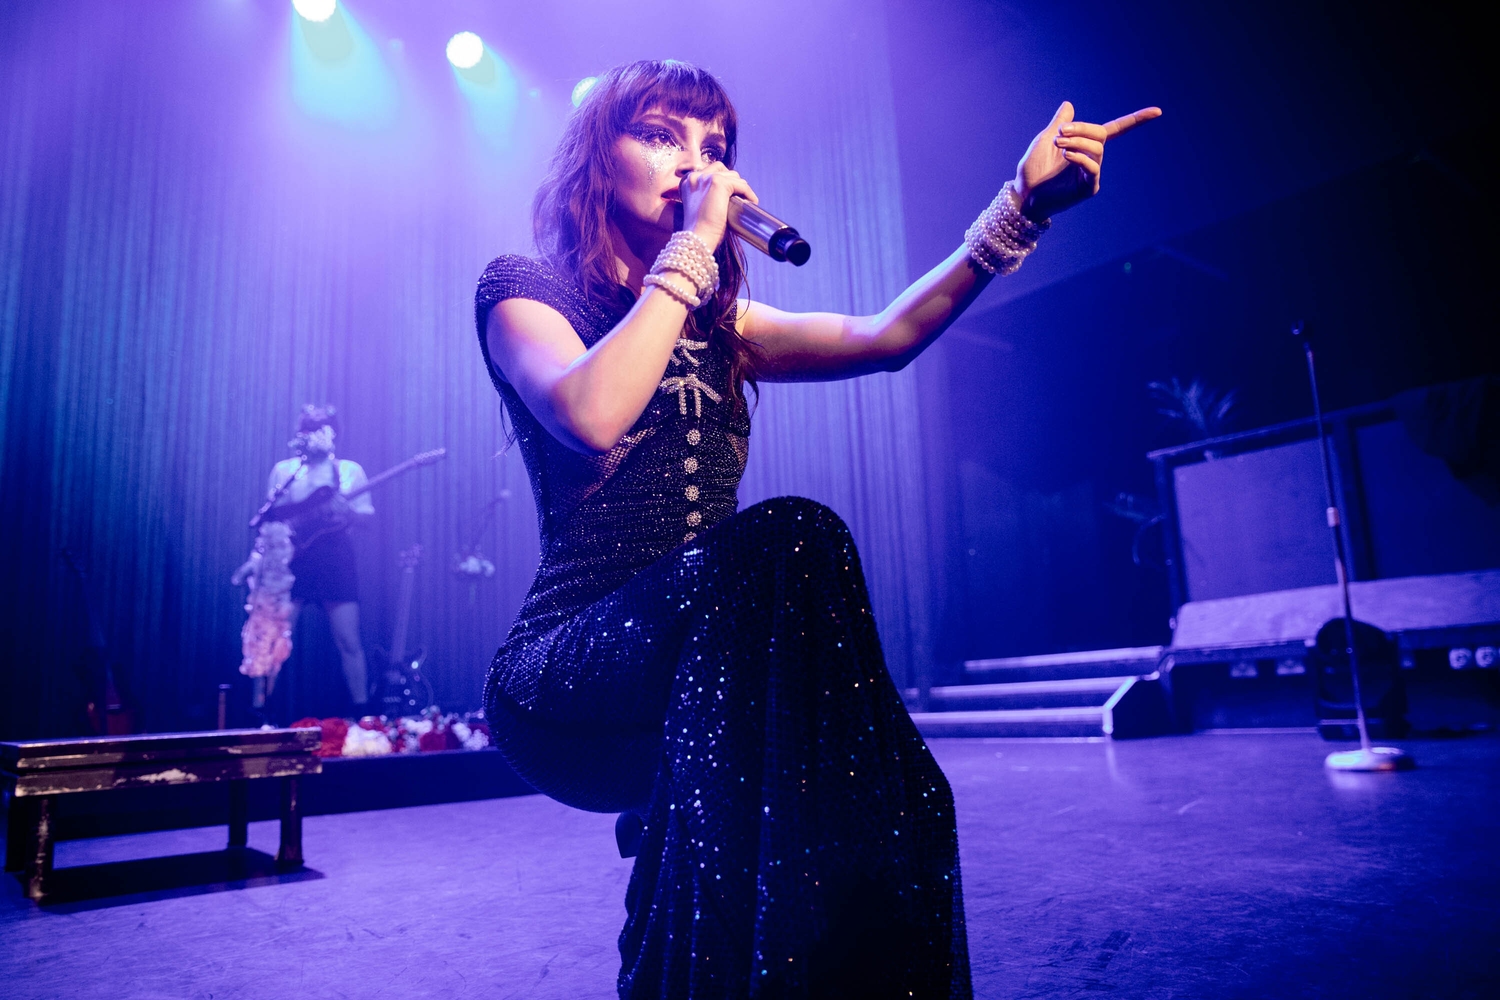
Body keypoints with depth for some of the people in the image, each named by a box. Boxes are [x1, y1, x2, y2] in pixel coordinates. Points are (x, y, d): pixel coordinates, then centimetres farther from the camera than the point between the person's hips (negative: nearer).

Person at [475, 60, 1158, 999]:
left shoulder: (715, 322, 20)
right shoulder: (522, 290, 5)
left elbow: (885, 335, 5)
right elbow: (591, 416, -19)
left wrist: (1023, 205, -3)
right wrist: (693, 246, -11)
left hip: (708, 658, 6)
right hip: (569, 675, -5)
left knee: (894, 794, -22)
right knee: (785, 539, -33)